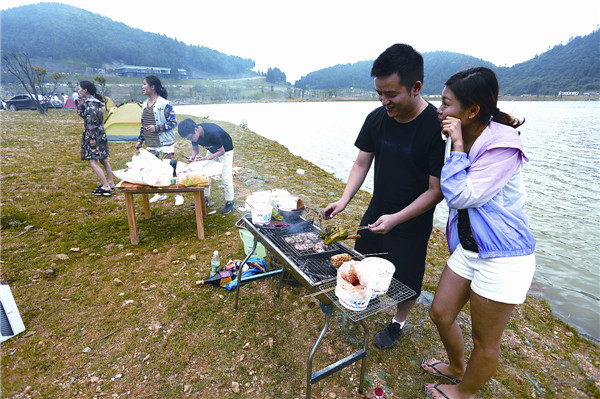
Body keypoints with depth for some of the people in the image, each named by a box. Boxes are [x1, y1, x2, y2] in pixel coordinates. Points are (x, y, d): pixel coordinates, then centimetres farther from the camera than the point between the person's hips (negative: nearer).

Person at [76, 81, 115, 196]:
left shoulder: (91, 103, -15)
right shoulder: (88, 101, 15)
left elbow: (93, 122, -21)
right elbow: (81, 113, 25)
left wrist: (92, 138, -22)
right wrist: (79, 101, 15)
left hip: (94, 135, -10)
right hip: (100, 134, 10)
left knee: (93, 162, -10)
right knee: (103, 160, 14)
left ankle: (106, 187, -11)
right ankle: (111, 183, 21)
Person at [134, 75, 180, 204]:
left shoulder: (164, 104, -9)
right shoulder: (145, 104, 14)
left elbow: (173, 123, -11)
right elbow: (143, 124, 22)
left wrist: (157, 128, -20)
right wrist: (140, 140, 20)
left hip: (164, 143, -7)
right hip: (151, 144, 7)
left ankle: (178, 195, 9)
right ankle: (160, 194, 25)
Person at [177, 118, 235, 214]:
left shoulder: (212, 133, -39)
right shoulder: (193, 135, -19)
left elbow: (221, 151, -28)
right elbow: (195, 149, -2)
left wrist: (206, 158, -38)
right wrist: (192, 156, -25)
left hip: (225, 150, -6)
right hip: (212, 150, 7)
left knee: (226, 177, -10)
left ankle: (230, 202, 4)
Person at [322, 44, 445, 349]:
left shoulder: (437, 127, -24)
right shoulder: (377, 119, -8)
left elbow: (436, 190, -20)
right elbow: (361, 164, -1)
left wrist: (396, 219, -26)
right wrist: (344, 200, -14)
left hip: (412, 224, -4)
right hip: (376, 213, 5)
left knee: (405, 278, 14)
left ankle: (398, 323, 44)